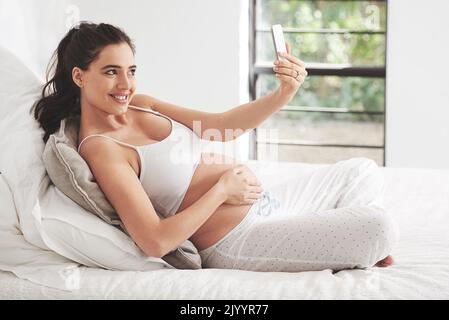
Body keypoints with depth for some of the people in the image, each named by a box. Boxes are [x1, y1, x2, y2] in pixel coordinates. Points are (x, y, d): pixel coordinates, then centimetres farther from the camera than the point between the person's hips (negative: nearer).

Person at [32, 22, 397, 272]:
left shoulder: (139, 104, 6)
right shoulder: (100, 149, -20)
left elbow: (223, 125, 8)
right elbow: (155, 241, -28)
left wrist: (283, 94, -9)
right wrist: (220, 191, -17)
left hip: (266, 201, 10)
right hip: (237, 242, -10)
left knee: (364, 172, 16)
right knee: (379, 227, -17)